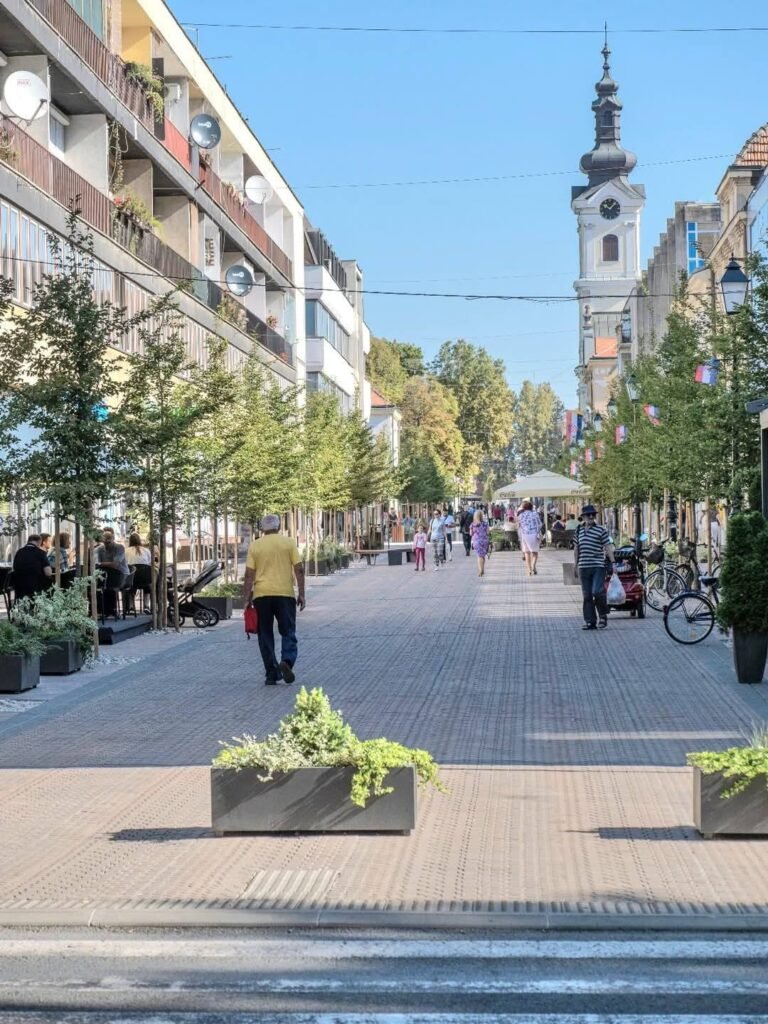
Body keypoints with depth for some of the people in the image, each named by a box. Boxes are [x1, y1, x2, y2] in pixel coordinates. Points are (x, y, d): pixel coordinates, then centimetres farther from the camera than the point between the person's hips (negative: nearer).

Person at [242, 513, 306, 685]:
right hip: (285, 594, -1)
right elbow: (299, 570, -2)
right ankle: (287, 661, -19)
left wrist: (247, 599, 4)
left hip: (261, 595, 1)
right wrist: (301, 594, 3)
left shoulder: (255, 546, 5)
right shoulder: (288, 543, 4)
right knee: (288, 632, 7)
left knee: (265, 635, 9)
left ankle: (271, 674, 7)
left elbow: (249, 575, 0)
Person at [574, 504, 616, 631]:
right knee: (587, 596, 5)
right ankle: (590, 621, 11)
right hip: (584, 567, 5)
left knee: (597, 592, -16)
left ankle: (603, 615, 6)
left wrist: (613, 563, -9)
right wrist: (576, 565, 18)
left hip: (598, 566, -5)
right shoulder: (579, 530, 13)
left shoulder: (601, 530, -2)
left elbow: (608, 547, -4)